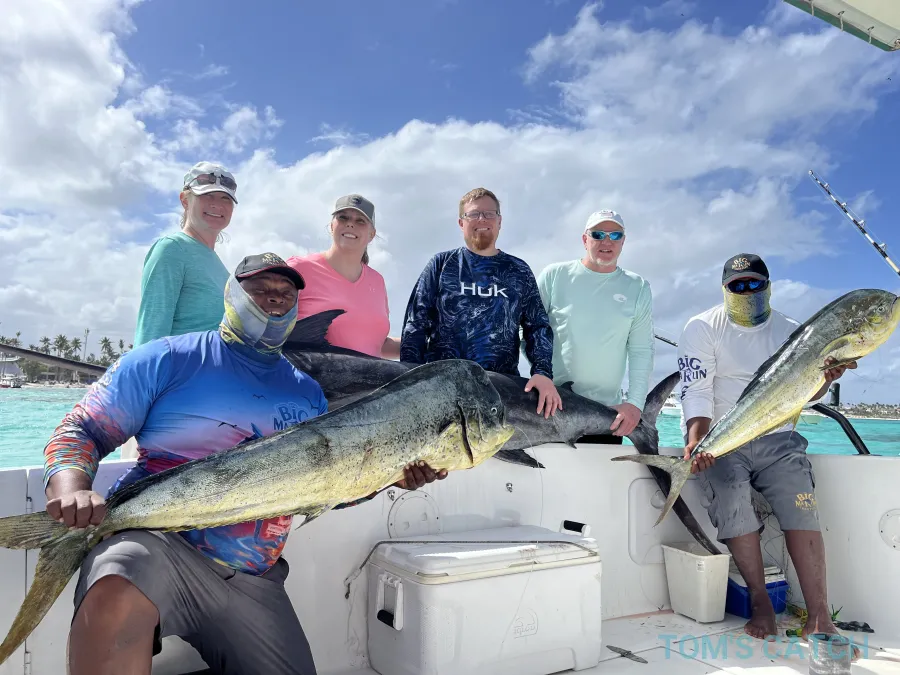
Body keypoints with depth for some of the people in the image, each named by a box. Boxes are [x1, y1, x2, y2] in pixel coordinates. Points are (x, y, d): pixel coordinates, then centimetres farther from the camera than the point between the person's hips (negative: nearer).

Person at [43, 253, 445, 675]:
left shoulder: (308, 394, 14)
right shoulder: (170, 359, 2)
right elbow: (80, 430, 1)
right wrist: (71, 488, -21)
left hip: (253, 579, 6)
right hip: (157, 543, -5)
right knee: (118, 601, -38)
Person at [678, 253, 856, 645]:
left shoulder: (789, 330, 11)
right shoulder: (703, 328, 0)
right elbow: (696, 392, -9)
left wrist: (825, 378, -17)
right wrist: (697, 440, -25)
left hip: (776, 439, 3)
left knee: (801, 507, -17)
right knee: (733, 504, -23)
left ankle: (818, 616, -13)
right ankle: (760, 601, -5)